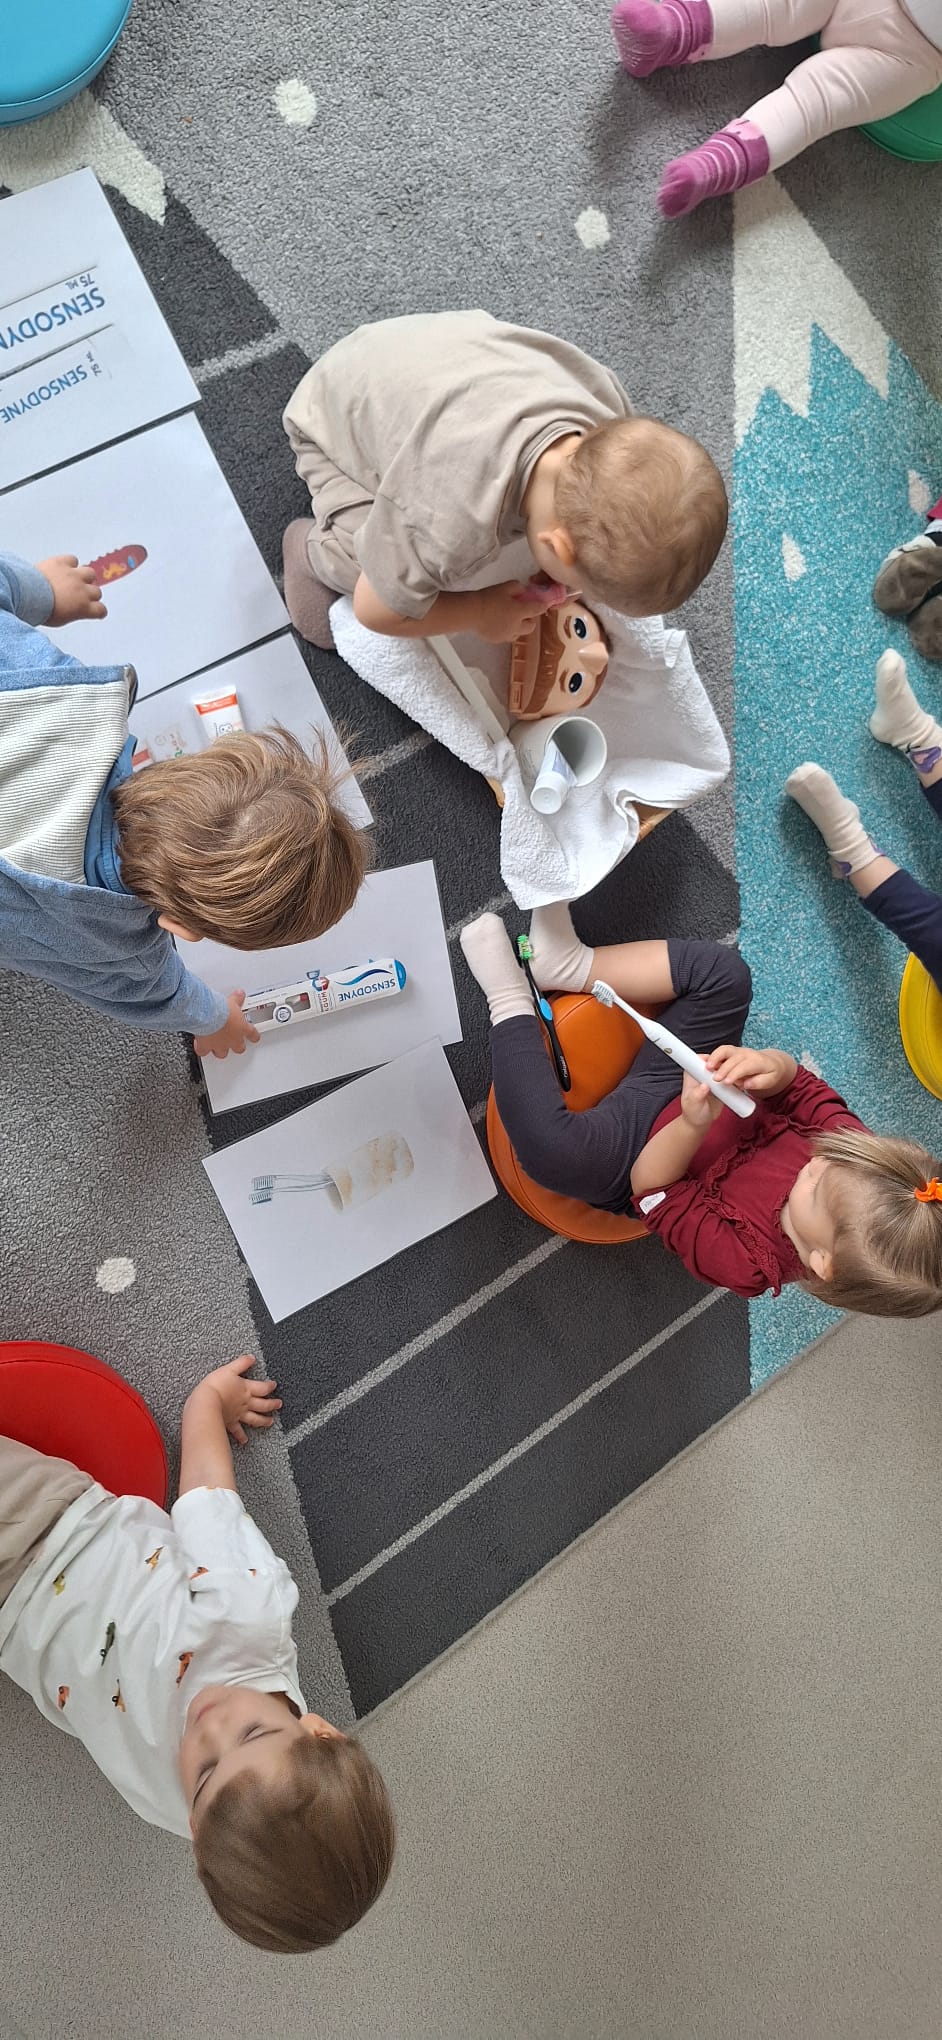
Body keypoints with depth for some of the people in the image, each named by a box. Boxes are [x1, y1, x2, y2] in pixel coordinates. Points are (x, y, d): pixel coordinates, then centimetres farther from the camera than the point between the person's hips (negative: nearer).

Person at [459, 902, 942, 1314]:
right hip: (680, 1086, 6)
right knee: (720, 969, -13)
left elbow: (652, 1187, -24)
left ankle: (511, 999, -14)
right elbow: (800, 1085, -12)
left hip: (632, 1151, -5)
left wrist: (695, 1125, -43)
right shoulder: (857, 1154, -23)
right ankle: (568, 964, -5)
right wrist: (770, 1067, -37)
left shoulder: (744, 1262, -33)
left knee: (554, 1148, -40)